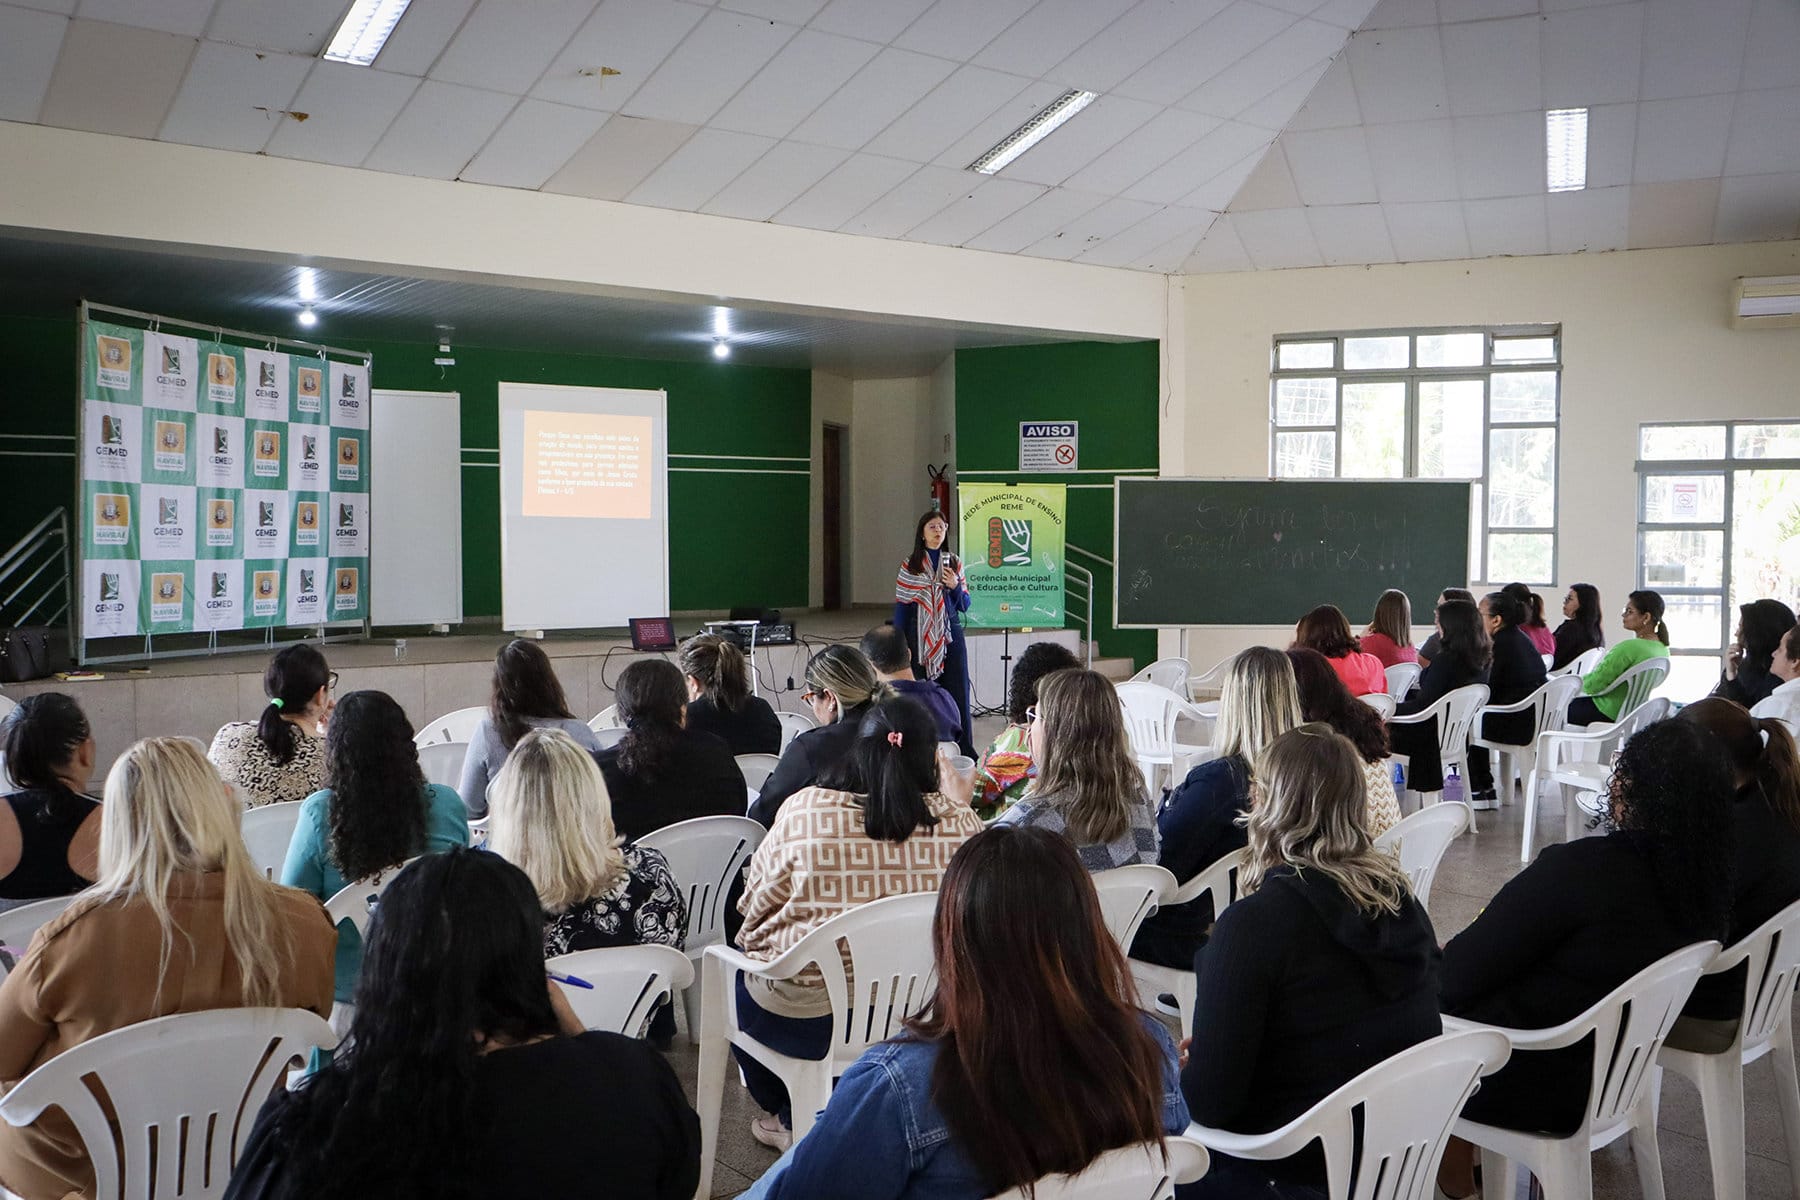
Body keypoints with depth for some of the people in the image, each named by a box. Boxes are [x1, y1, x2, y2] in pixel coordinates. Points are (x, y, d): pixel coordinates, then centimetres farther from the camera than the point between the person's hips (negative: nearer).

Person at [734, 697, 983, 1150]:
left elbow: (754, 906, -3)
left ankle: (794, 1118, 35)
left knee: (735, 967, 29)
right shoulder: (959, 821, -11)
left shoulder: (802, 811, -15)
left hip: (808, 1020, -3)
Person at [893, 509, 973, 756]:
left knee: (957, 690, -2)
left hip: (950, 635, 1)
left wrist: (955, 586, -10)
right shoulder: (910, 565, 3)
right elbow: (901, 606, 3)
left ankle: (964, 751, 4)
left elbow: (964, 606, 9)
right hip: (920, 635, -1)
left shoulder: (954, 563, 7)